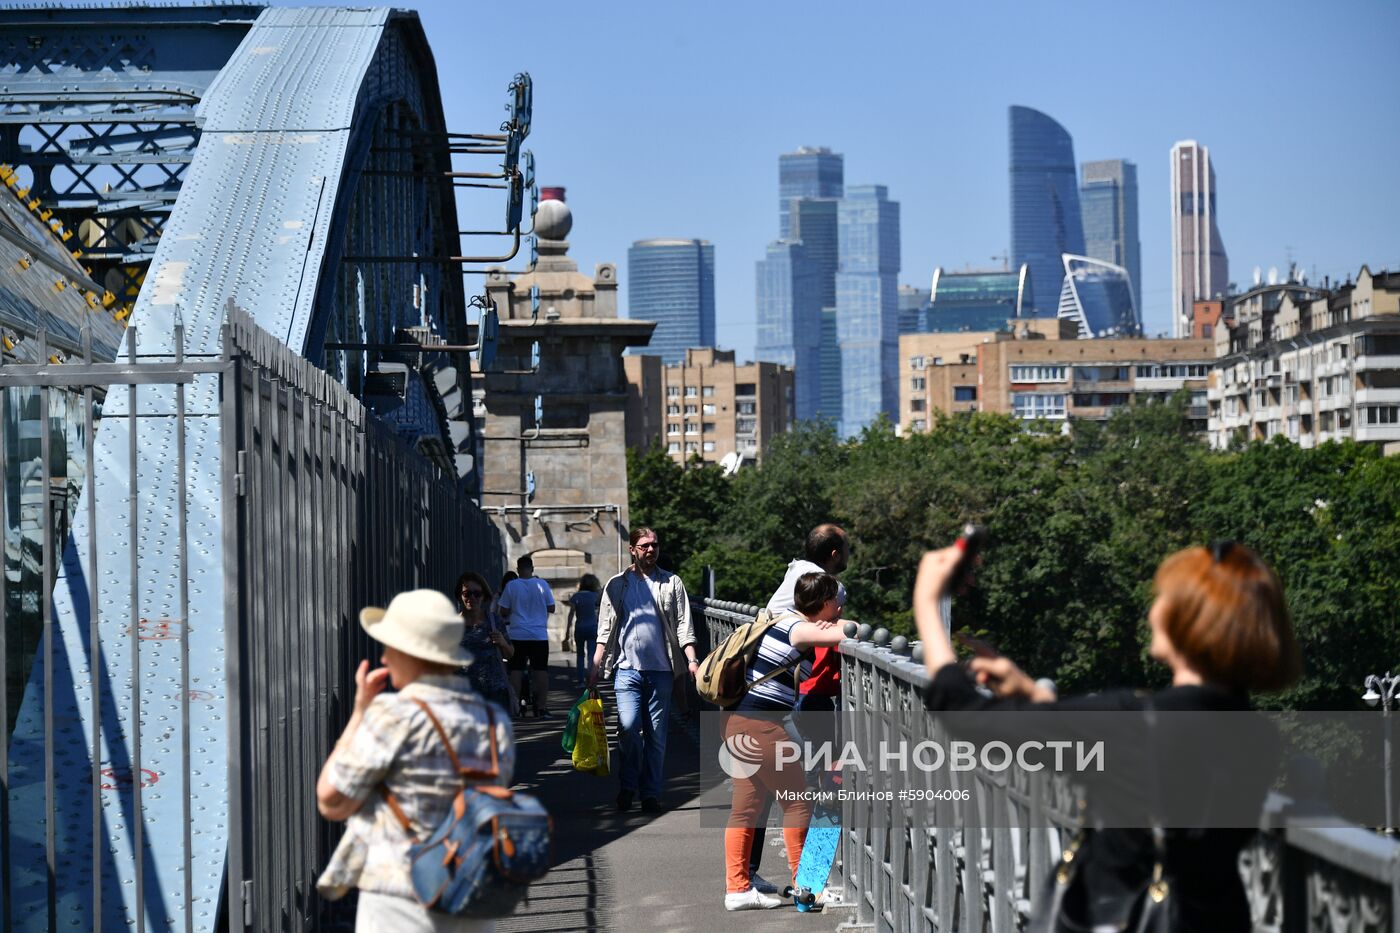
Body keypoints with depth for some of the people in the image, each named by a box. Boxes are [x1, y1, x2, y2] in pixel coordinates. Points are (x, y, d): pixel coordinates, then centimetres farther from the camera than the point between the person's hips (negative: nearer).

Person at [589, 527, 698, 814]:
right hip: (628, 669, 0)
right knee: (629, 728, -15)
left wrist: (691, 659, -7)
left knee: (656, 735, 2)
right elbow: (605, 630, 11)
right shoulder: (617, 585, 10)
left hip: (661, 671, 1)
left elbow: (683, 626, 5)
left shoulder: (672, 583, 9)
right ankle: (628, 785, 3)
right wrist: (595, 666, 4)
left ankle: (651, 793, 11)